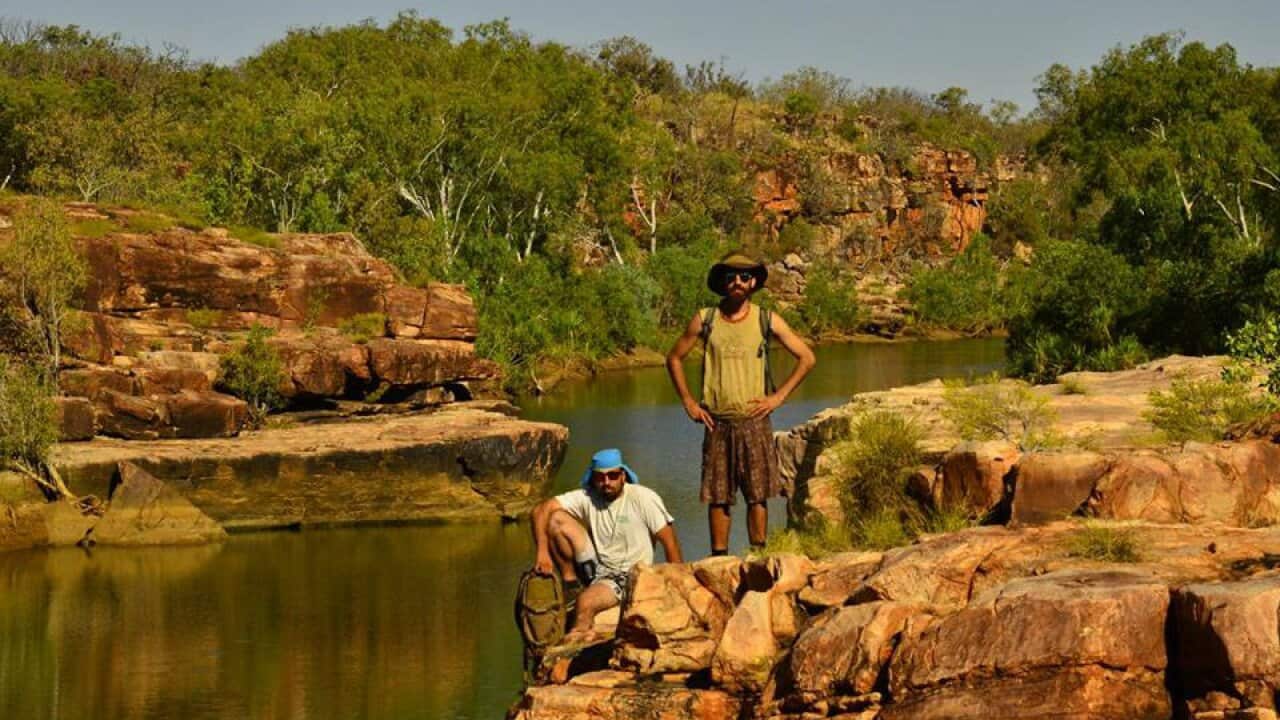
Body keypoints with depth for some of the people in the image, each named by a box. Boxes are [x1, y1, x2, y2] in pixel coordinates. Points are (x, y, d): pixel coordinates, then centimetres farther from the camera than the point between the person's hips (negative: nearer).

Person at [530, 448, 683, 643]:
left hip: (628, 577, -5)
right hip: (594, 568, 5)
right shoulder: (586, 498, -2)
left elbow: (669, 541, -11)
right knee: (557, 519, -10)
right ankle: (570, 581, 1)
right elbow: (541, 510, -7)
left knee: (586, 601, -36)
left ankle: (579, 633, -5)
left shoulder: (643, 498, -10)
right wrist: (542, 552, -21)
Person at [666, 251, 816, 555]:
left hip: (754, 421, -1)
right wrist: (688, 402, 5)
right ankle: (718, 558, 8)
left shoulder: (767, 321, 1)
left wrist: (778, 397, -1)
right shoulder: (705, 320, 3)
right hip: (717, 424, 1)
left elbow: (806, 358, 6)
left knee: (757, 496, 0)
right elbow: (674, 358, 13)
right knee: (718, 497, 2)